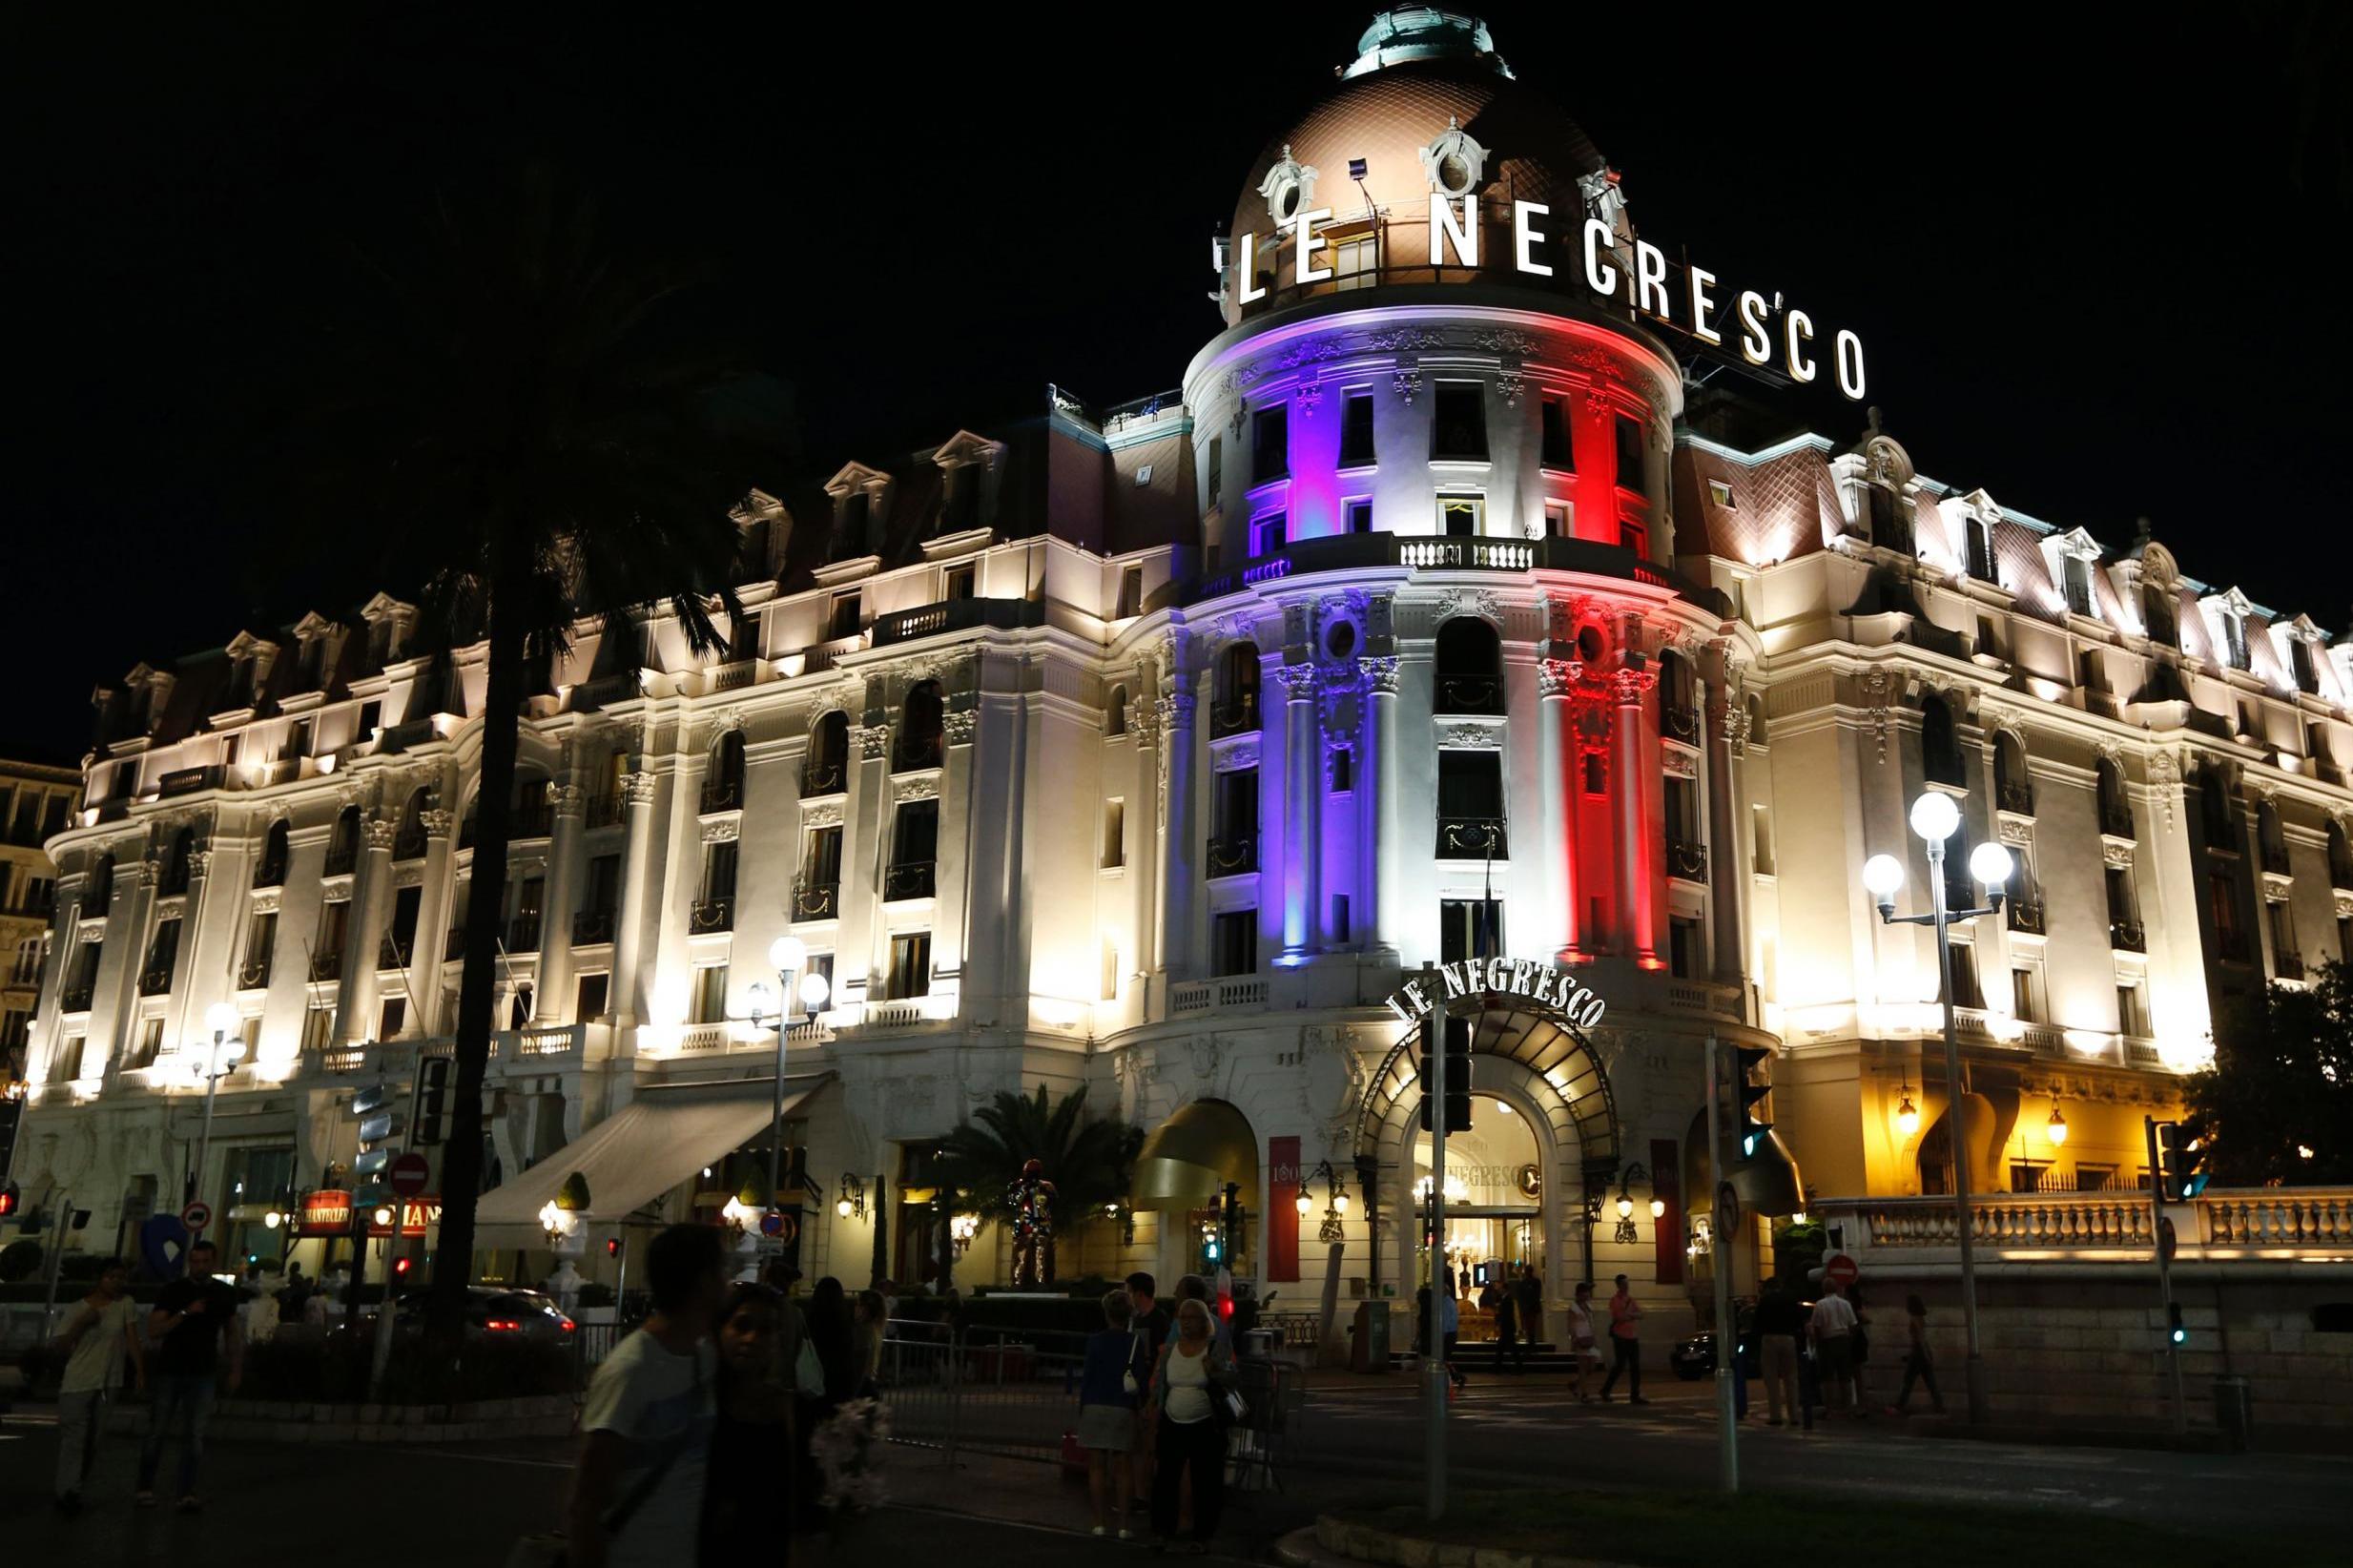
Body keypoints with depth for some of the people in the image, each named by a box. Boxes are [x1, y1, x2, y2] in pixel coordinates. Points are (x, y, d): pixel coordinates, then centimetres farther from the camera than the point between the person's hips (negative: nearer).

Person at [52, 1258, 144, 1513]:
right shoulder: (82, 1308, -2)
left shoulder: (126, 1304, 0)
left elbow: (132, 1339, 0)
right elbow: (61, 1348, 0)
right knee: (74, 1436, -10)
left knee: (94, 1439, 6)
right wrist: (80, 1323, -15)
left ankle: (74, 1488, 19)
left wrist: (140, 1372, -5)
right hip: (77, 1382, -2)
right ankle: (68, 1492, -10)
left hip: (106, 1384, 2)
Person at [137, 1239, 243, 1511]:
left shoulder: (224, 1294, 5)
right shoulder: (174, 1290, -5)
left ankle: (187, 1493, 0)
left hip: (204, 1374, 2)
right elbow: (153, 1330, -12)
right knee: (158, 1431, 5)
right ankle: (145, 1488, 19)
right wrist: (185, 1313, -25)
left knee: (194, 1435, -1)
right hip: (170, 1371, -2)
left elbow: (232, 1333, 13)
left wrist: (236, 1369, 9)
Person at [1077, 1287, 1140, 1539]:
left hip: (1095, 1407, -1)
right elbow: (1143, 1377, -2)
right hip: (1123, 1408, 1)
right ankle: (1123, 1525, 5)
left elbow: (1088, 1375, -3)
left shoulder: (1096, 1340, -4)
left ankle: (1100, 1522, 6)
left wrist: (1082, 1407, 5)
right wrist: (1143, 1405, 8)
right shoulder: (1136, 1341, -2)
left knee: (1096, 1467, 7)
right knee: (1121, 1468, 7)